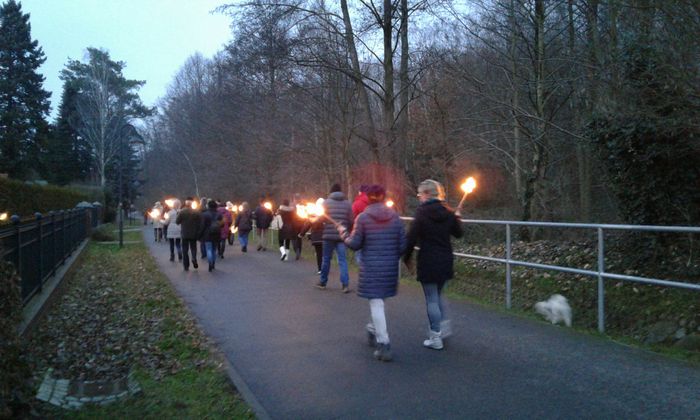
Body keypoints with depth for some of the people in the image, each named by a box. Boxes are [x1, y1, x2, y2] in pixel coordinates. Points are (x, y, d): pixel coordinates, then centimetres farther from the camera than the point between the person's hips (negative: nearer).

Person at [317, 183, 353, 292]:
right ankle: (345, 284, -10)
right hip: (342, 235, 1)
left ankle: (322, 282, 22)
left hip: (329, 235, -1)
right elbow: (351, 220, 3)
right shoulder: (347, 203, 5)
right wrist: (348, 231, 17)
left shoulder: (326, 202, 0)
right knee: (342, 259, 1)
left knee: (326, 259, 11)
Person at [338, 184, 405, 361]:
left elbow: (355, 244, -6)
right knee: (379, 300, 23)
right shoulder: (395, 217, 2)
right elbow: (402, 244, 3)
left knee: (376, 303, -1)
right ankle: (373, 330, 38)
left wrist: (343, 233, 13)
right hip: (390, 266, 4)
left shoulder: (363, 217, -8)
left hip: (371, 267, -4)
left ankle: (384, 345, -5)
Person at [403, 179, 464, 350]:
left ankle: (436, 338, 8)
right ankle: (444, 325, 16)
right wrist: (457, 218, 30)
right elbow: (458, 233, 13)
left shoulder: (422, 212, -13)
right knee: (437, 295, 24)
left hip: (428, 262, -6)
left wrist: (407, 258, -1)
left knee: (431, 299, 3)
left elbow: (412, 238, -15)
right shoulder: (447, 212, 2)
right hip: (446, 261, 6)